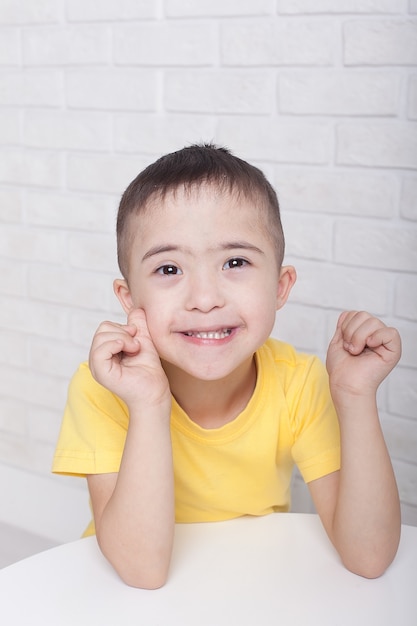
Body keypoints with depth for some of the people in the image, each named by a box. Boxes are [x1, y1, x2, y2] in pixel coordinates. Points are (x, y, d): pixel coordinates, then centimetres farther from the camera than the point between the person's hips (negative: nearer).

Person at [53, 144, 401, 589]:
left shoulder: (299, 385, -15)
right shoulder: (101, 390, -20)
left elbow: (367, 557, -19)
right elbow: (142, 569, -26)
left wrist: (355, 395, -28)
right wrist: (147, 404, -35)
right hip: (125, 601, -1)